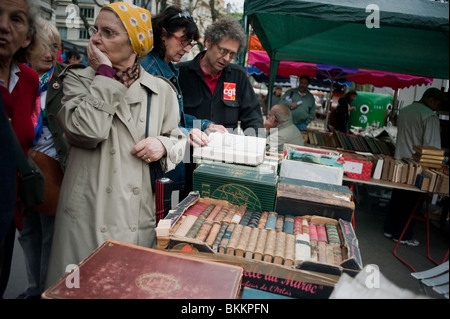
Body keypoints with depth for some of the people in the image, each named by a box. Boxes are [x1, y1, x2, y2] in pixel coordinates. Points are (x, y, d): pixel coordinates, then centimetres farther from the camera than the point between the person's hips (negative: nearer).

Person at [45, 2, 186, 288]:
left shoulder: (161, 90, 4)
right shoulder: (79, 79, 1)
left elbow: (178, 139, 13)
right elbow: (86, 132, -18)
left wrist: (163, 146, -10)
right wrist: (105, 75, -13)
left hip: (140, 214, 1)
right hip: (88, 214, -1)